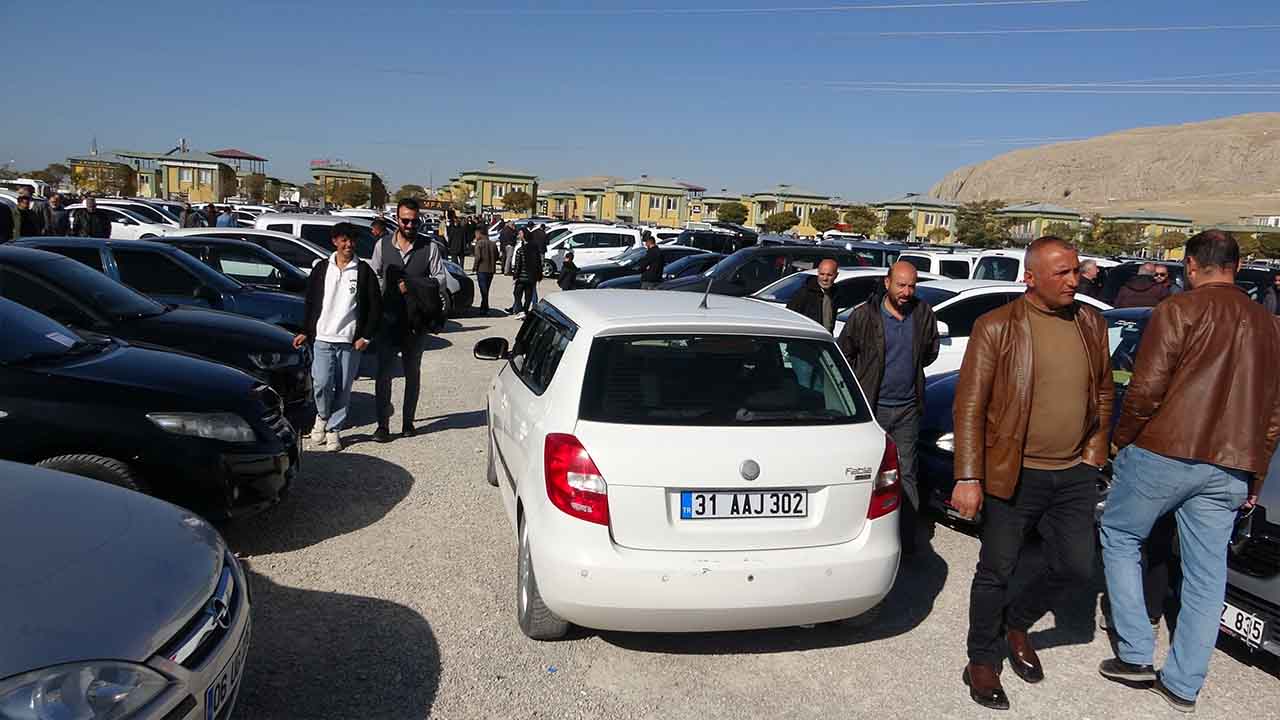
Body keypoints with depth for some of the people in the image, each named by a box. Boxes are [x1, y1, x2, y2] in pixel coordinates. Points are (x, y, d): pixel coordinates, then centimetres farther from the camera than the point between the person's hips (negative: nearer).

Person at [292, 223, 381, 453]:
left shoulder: (363, 271, 2)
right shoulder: (321, 269, 7)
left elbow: (375, 305, 3)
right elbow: (310, 302, 13)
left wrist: (366, 336, -2)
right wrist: (305, 332, 8)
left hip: (350, 340, -1)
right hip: (322, 338, 1)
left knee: (343, 388, 3)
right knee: (322, 384, -8)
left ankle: (334, 429, 17)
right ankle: (322, 416, 20)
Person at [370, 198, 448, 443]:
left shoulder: (429, 247, -1)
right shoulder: (383, 245, 5)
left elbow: (440, 279, -2)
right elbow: (375, 275, 13)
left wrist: (412, 285, -14)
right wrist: (378, 300, -1)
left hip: (417, 320, 0)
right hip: (388, 318, 0)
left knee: (413, 372, 11)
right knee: (383, 372, -3)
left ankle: (408, 421, 22)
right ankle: (383, 424, 3)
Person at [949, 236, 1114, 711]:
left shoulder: (1091, 324, 5)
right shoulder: (996, 328, -11)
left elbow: (1104, 392, 17)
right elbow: (969, 407, -13)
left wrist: (1094, 452, 10)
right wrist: (968, 478, -17)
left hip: (1075, 475, 5)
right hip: (1013, 474, -5)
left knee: (1077, 567, 8)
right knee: (998, 571, 6)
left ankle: (1017, 623, 36)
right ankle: (982, 662, 25)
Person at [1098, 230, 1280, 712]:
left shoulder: (1178, 310, -6)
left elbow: (1146, 389, -14)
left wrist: (1121, 439, 1)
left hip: (1165, 453, -5)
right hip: (1231, 469, 6)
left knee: (1119, 536, 13)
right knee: (1206, 574, 11)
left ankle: (1136, 655, 11)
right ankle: (1183, 686, 19)